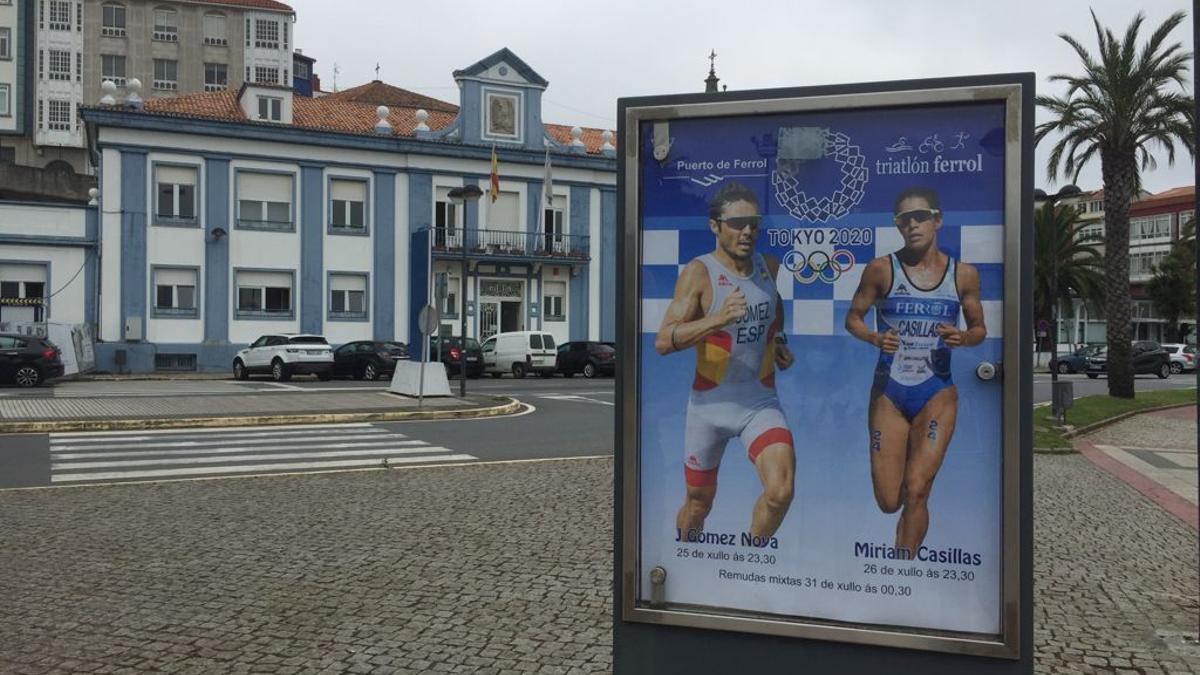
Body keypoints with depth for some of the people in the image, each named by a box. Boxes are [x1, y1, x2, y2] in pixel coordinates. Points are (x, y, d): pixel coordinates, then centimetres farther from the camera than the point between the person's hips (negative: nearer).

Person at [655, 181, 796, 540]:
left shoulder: (770, 266, 2)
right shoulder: (699, 272, -14)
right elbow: (663, 341, -25)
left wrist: (779, 341, 12)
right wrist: (718, 319, -37)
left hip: (760, 401, 3)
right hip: (709, 402, -2)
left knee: (780, 490, -19)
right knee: (698, 504, 13)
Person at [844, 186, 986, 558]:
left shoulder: (963, 274, 2)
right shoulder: (881, 269, -3)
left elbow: (979, 327, 12)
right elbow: (853, 317, 5)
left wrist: (963, 338, -11)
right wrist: (874, 337, -16)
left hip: (937, 393, 0)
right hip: (889, 392, 0)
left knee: (916, 492, -9)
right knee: (888, 502, 1)